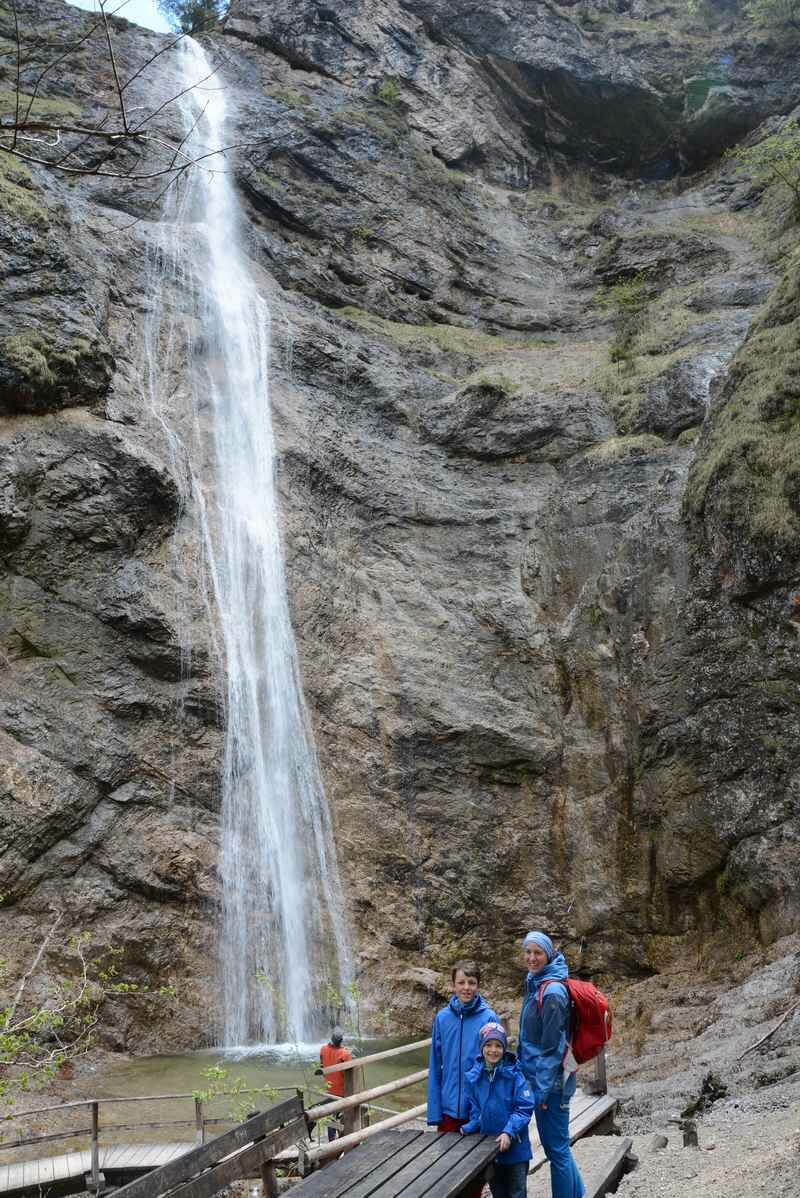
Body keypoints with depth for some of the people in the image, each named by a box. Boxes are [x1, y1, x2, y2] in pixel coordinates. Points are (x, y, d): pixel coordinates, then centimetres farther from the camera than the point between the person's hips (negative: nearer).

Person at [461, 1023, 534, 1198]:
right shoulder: (473, 1077, -5)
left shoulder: (514, 1075, -15)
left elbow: (524, 1108, -15)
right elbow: (474, 1109, 6)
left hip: (515, 1146, -3)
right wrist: (469, 1128, -10)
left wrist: (509, 1132, -23)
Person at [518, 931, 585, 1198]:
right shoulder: (535, 984, 7)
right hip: (536, 1075, 9)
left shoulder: (552, 991, -20)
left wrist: (543, 1089, -18)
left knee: (556, 1146, 3)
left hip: (550, 1080, -9)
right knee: (557, 1144, 19)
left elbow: (551, 1045, -20)